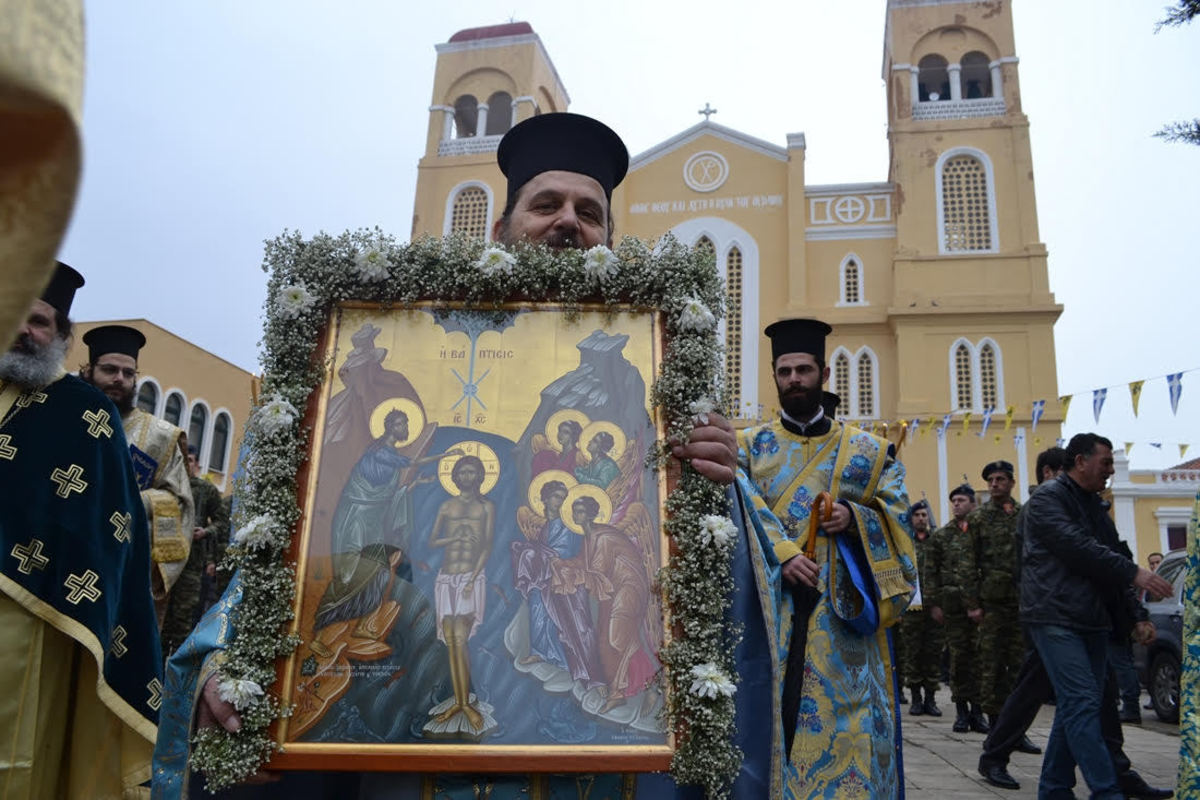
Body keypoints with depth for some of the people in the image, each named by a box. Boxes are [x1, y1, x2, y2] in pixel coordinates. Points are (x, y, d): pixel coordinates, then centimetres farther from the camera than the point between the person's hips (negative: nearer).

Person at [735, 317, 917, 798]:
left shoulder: (864, 451, 12)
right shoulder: (748, 446, 10)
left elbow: (898, 516, 9)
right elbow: (741, 511, -5)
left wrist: (854, 519, -11)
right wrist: (783, 554, -20)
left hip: (842, 612, 1)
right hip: (770, 609, 0)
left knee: (846, 720, -2)